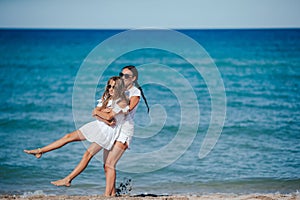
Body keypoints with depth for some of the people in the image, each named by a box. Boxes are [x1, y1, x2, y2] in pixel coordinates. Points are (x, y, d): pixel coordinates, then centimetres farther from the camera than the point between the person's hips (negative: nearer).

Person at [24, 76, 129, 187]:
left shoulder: (122, 102, -13)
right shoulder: (107, 98, 10)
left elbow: (108, 116, -21)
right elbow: (95, 112, -1)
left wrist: (98, 112, -4)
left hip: (109, 131, -7)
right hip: (99, 125, 8)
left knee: (88, 154, -16)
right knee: (69, 137, 2)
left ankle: (67, 180, -16)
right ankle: (40, 151, 6)